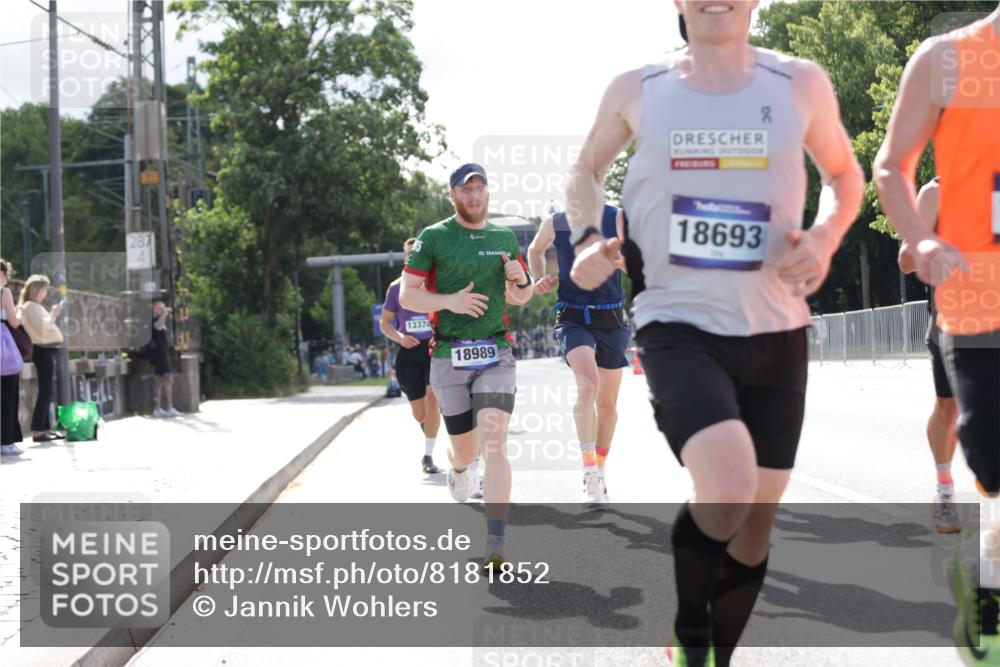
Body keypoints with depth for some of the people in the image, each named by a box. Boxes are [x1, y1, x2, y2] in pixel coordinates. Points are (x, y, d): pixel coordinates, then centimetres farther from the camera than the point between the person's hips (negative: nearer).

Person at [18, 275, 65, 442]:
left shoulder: (35, 306, 20)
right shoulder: (30, 306, -10)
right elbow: (42, 328, -20)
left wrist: (53, 315, 14)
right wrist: (53, 314, -13)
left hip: (46, 350, 10)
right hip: (42, 350, -10)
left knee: (46, 391, 12)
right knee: (45, 391, -11)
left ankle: (46, 428, 16)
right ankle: (37, 431, -12)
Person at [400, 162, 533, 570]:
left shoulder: (505, 238, 12)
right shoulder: (434, 238, 1)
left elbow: (518, 299, 22)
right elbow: (407, 295, -1)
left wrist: (521, 280, -1)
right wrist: (449, 301, -17)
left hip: (496, 356, 1)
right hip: (450, 357, -1)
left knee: (494, 445, -15)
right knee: (465, 449, 8)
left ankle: (496, 548, -17)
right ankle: (457, 470, 49)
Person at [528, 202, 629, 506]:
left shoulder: (618, 219, -4)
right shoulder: (554, 223, 1)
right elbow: (535, 250, 23)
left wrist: (617, 258, -29)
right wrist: (539, 279, 6)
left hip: (611, 318, 1)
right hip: (573, 318, -1)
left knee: (607, 402, 10)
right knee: (588, 384, -27)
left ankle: (600, 470, 31)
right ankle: (590, 472, -24)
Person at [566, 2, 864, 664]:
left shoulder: (801, 84, 1)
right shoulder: (637, 91, 0)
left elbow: (844, 173, 17)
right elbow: (587, 170, 18)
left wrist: (825, 237, -4)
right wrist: (587, 239, -2)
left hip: (776, 333, 3)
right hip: (679, 327, -3)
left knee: (756, 516, 11)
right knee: (727, 489, -26)